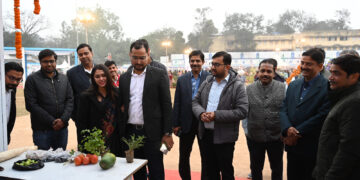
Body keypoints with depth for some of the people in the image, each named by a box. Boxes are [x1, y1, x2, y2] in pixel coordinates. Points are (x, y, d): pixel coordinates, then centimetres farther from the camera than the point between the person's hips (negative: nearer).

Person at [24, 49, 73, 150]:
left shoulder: (63, 78, 12)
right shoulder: (32, 79, 0)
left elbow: (70, 100, 7)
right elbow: (31, 105, -7)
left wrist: (63, 119, -9)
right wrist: (52, 121, -12)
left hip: (62, 128, 3)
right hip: (41, 130, -3)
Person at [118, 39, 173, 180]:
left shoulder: (159, 75, -3)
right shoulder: (124, 78, 10)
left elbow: (166, 105, -5)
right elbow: (122, 104, 14)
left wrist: (167, 133, -8)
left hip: (152, 132, -4)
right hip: (130, 132, 4)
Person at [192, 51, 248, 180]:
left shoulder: (237, 86, -10)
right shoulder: (206, 82, 8)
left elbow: (242, 111, -17)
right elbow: (195, 101, 12)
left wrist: (216, 115, -20)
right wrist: (201, 113, -10)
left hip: (224, 137, -5)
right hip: (205, 134, 5)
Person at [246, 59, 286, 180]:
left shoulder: (283, 88, -5)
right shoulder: (249, 89, 0)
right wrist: (246, 129, -1)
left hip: (276, 137, -1)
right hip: (254, 138, 1)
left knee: (277, 168, 18)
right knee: (255, 168, 18)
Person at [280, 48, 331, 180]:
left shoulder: (327, 87, -11)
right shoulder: (293, 85, 10)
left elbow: (322, 116, -18)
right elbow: (284, 110, 6)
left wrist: (296, 133, -15)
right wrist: (287, 129, -14)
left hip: (312, 149, -5)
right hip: (292, 146, 6)